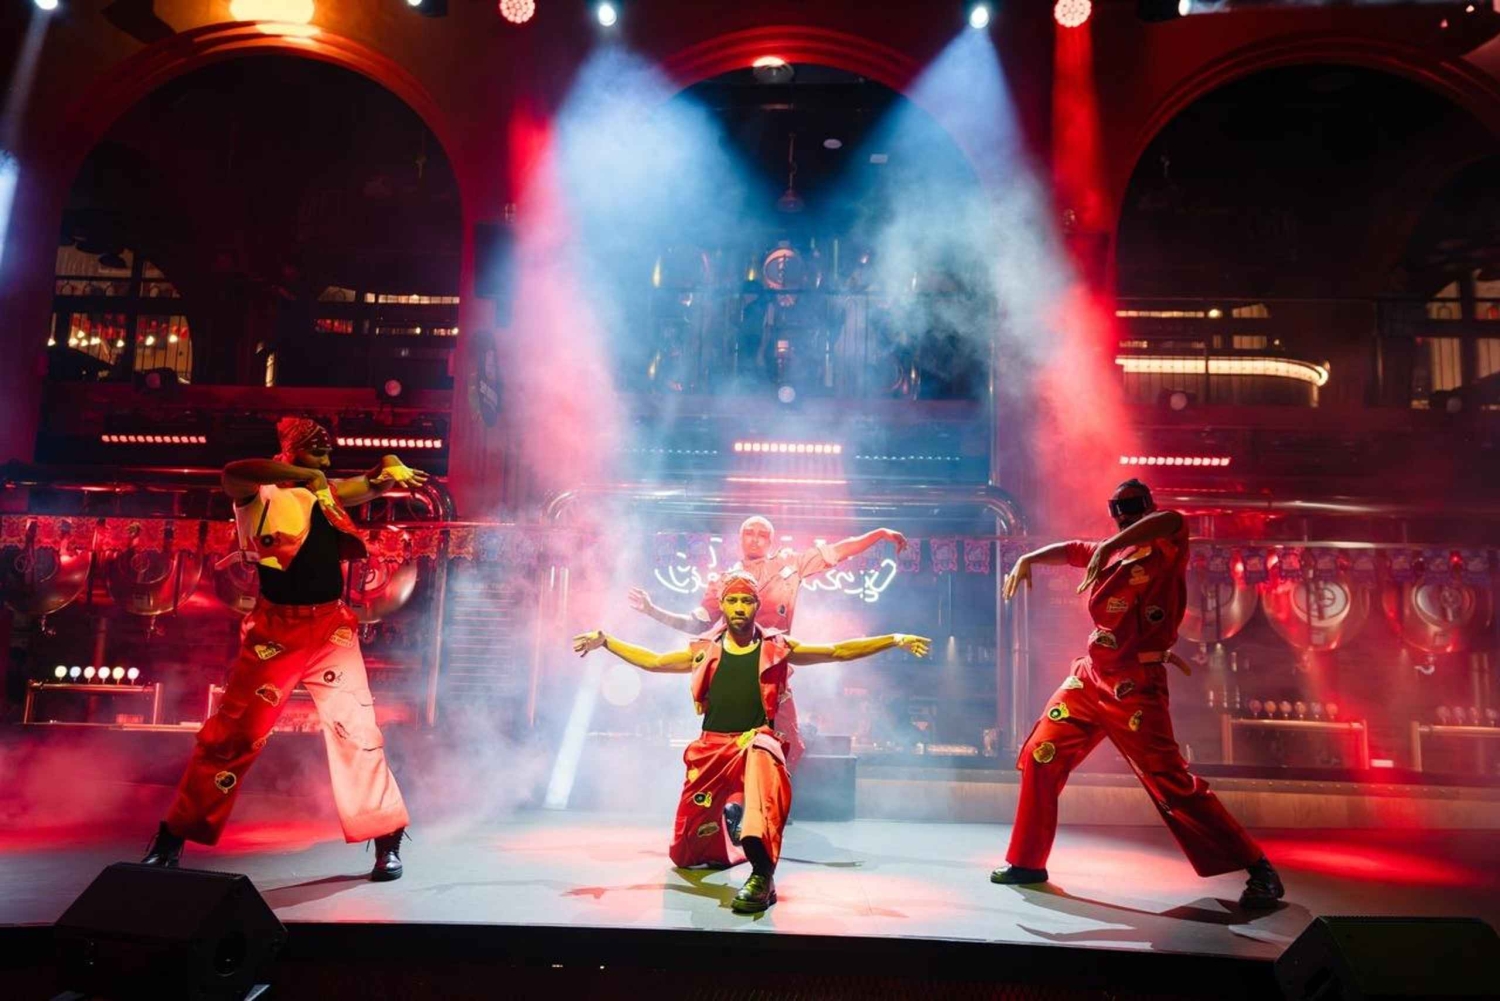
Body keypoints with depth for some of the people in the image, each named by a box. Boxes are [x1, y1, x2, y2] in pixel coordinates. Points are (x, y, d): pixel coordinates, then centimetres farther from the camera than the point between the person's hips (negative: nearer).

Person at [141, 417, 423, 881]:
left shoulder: (329, 491, 11)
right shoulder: (259, 492, -4)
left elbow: (376, 480, 9)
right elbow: (233, 472, -25)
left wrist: (395, 471, -14)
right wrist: (305, 475, -27)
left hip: (331, 627, 3)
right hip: (275, 629, -3)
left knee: (357, 729, 0)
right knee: (232, 732, 4)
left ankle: (387, 841, 8)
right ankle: (173, 836, 20)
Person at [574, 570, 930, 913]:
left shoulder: (776, 648, 5)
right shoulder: (703, 650, 9)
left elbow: (838, 652, 7)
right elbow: (652, 661, 20)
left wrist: (895, 640, 1)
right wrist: (605, 641, 16)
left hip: (756, 741, -3)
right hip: (711, 747, 3)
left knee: (760, 757, -43)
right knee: (684, 854, 7)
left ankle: (763, 875, -50)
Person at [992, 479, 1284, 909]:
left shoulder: (1166, 548, -6)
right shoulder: (1107, 551, 14)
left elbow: (1173, 519, -28)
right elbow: (1067, 550, 26)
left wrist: (1108, 547, -36)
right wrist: (1026, 559, 9)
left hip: (1136, 686, -7)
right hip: (1090, 676, 7)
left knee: (1172, 783, -10)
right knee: (1040, 755, 6)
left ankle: (1258, 869, 6)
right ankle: (1027, 862, 19)